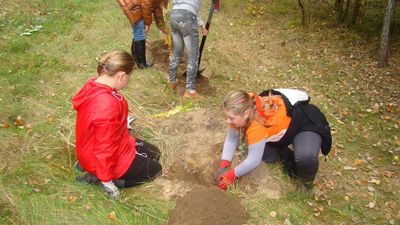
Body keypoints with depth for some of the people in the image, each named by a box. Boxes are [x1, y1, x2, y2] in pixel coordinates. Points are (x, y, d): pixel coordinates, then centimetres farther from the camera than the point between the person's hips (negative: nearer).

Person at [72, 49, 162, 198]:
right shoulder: (107, 105, -38)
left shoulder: (94, 85, -8)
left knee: (154, 154, 19)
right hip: (107, 157, -9)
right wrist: (107, 181, -20)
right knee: (154, 169, 9)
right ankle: (98, 178, 1)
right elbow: (105, 148, -30)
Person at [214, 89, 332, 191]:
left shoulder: (257, 127, -40)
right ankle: (289, 159, 13)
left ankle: (307, 179, -1)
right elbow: (231, 139, -6)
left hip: (307, 124, -7)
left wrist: (231, 174, -17)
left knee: (305, 157, -34)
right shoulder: (244, 109, -18)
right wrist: (224, 165, -13)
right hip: (284, 120, 8)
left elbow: (253, 161, -29)